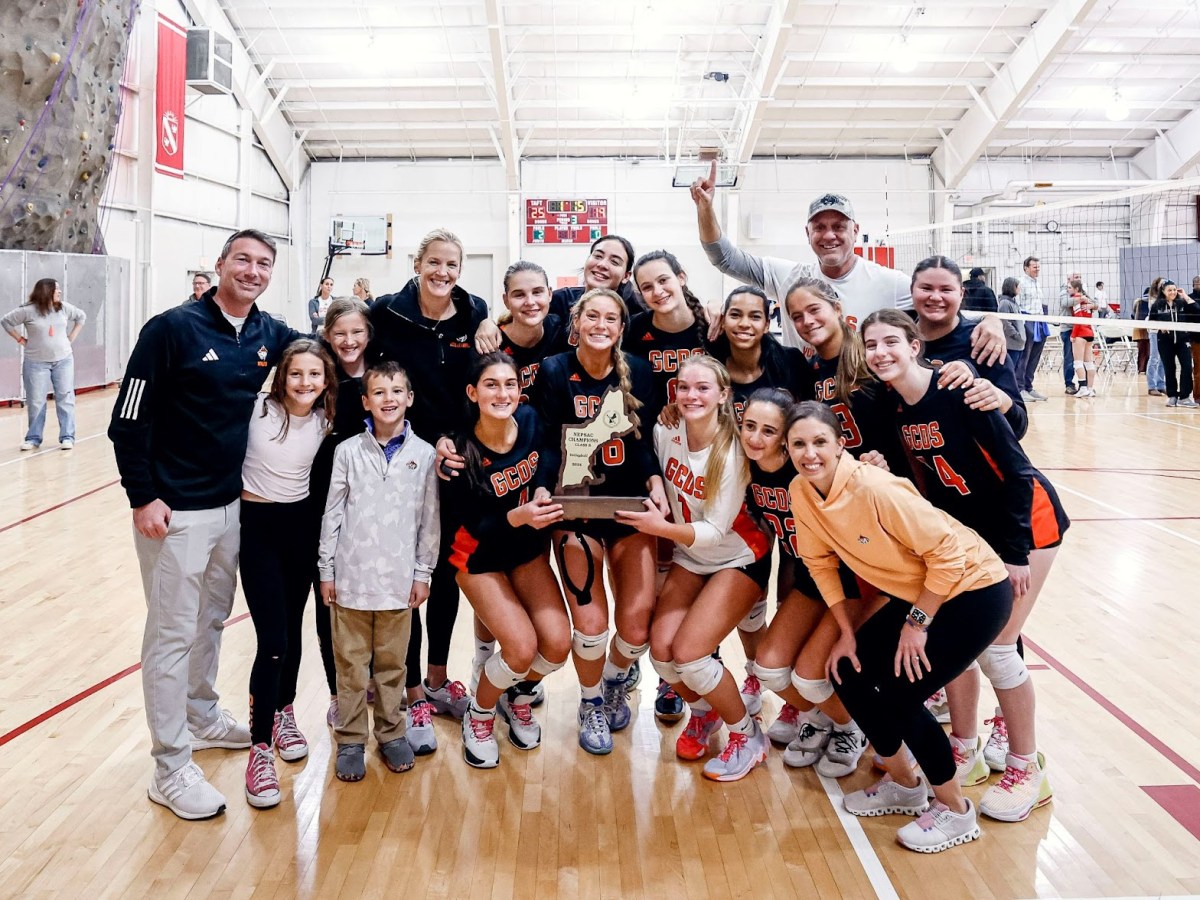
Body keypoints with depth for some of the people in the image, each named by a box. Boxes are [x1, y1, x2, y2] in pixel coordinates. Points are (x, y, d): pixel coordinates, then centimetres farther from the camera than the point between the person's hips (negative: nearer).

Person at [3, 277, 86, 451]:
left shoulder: (64, 308, 1)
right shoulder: (28, 311, -9)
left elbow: (81, 316, 16)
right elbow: (6, 321, -1)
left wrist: (71, 338, 9)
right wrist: (22, 340, -4)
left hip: (63, 360, 2)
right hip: (36, 362, -2)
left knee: (65, 398, 1)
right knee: (36, 401, 4)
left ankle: (67, 437, 5)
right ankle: (33, 438, 15)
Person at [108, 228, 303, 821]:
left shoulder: (270, 336, 3)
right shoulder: (173, 328, -13)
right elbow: (129, 420, -12)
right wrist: (143, 497, -15)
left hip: (232, 504, 6)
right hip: (174, 510, -6)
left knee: (212, 620, 20)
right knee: (173, 633, 1)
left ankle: (202, 717, 40)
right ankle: (171, 769, 12)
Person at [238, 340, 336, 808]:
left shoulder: (324, 422, -3)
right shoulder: (257, 409, -13)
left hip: (301, 524, 3)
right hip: (256, 525, -3)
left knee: (292, 631, 15)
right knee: (272, 641, -9)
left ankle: (284, 713, 39)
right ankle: (260, 748, 3)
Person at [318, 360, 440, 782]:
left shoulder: (424, 454, 0)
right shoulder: (348, 451, 0)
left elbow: (429, 519, 3)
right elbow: (332, 513, 3)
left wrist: (423, 573, 2)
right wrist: (326, 570, 3)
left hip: (399, 580, 0)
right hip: (351, 577, 0)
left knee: (392, 663, 11)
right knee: (350, 664, 9)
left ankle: (392, 733, 26)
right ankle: (350, 739, 21)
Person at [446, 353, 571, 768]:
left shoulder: (530, 420, -14)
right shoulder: (461, 450, -24)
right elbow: (475, 524, -19)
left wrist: (542, 493, -17)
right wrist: (518, 517, -38)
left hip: (529, 550, 4)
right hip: (480, 557, -4)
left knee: (558, 644, -9)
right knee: (522, 648, -18)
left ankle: (519, 698, 25)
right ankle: (478, 716, 13)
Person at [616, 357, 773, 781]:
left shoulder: (735, 450, -23)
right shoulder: (664, 434, -11)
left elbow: (716, 531, -25)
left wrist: (662, 527, -37)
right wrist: (650, 519, -14)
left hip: (739, 559, -5)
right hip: (689, 557, 5)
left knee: (688, 654, -18)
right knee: (661, 651, -11)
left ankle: (748, 736, 8)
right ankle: (704, 711, 23)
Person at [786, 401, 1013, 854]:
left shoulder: (874, 489, -31)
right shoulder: (801, 492, -10)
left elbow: (947, 551, -25)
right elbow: (820, 561, 4)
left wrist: (917, 623, -17)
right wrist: (846, 631, 2)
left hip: (974, 589, -7)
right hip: (915, 593, 8)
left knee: (900, 694, -13)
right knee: (848, 673, 3)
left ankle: (955, 809, 11)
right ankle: (904, 783, 25)